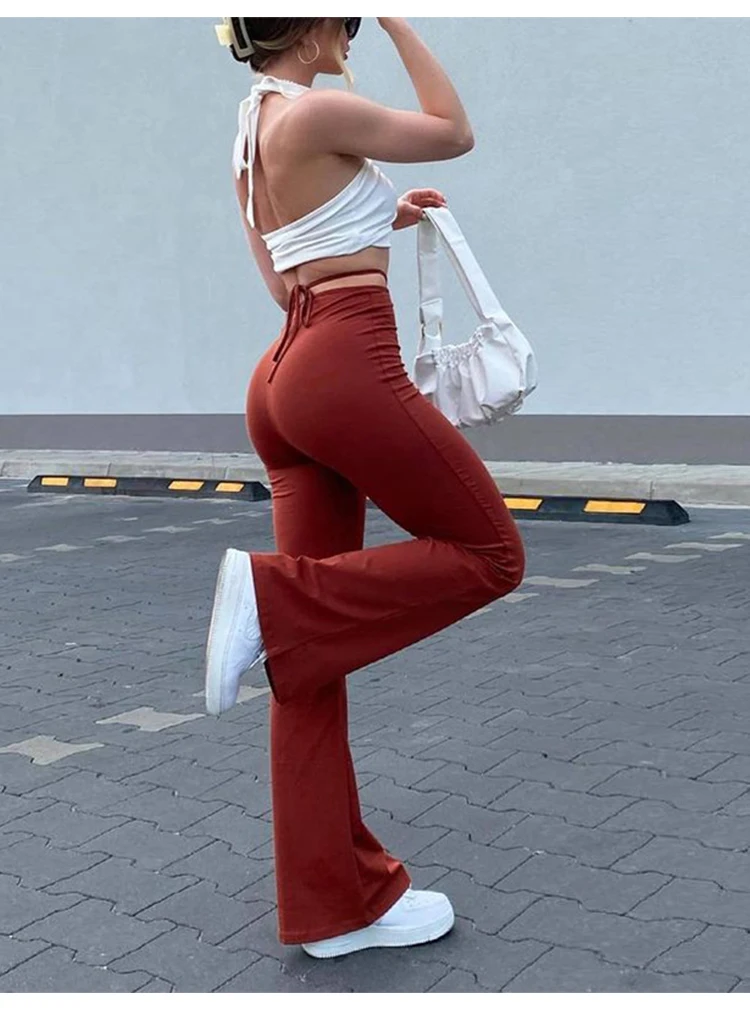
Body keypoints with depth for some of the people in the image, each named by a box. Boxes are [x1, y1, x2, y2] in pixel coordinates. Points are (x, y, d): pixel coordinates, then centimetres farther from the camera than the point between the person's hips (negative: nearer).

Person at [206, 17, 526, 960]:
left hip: (288, 371, 9)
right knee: (487, 553, 7)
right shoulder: (317, 112, -9)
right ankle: (269, 599, -8)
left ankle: (333, 899, 14)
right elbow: (455, 132, 3)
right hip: (347, 365, -9)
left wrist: (383, 220, 27)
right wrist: (399, 22, 7)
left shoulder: (252, 128, 19)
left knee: (316, 645, 7)